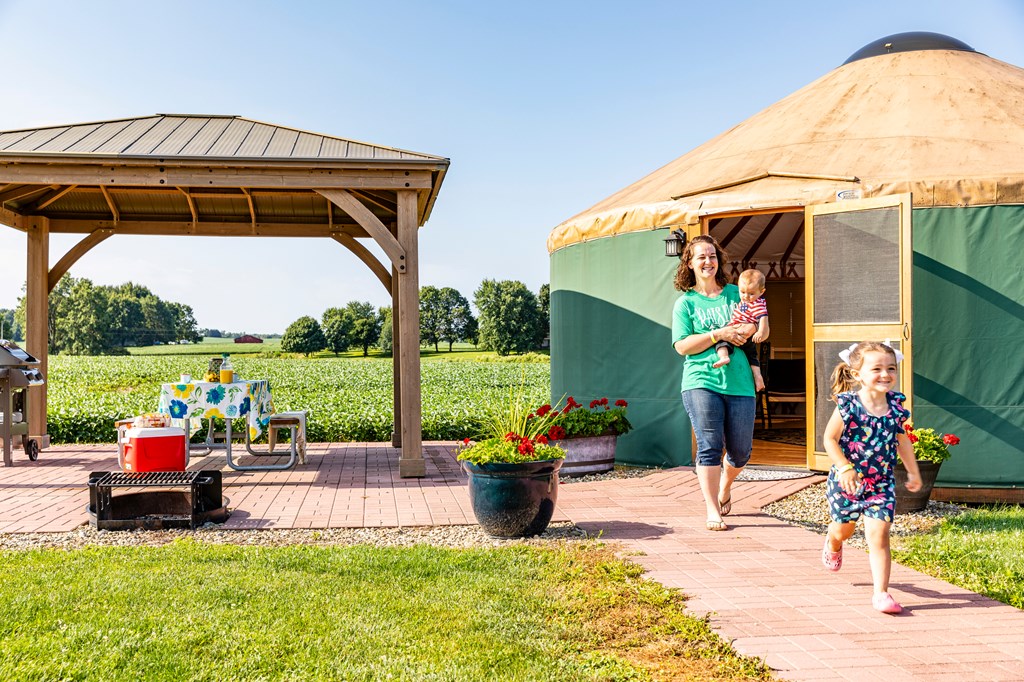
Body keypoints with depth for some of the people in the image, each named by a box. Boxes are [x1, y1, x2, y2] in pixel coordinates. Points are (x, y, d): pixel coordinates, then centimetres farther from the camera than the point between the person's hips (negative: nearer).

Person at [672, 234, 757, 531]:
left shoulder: (736, 293, 12)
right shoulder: (685, 303, 4)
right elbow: (682, 346, -5)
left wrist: (750, 329, -5)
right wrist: (719, 334, -13)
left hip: (739, 383, 3)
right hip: (701, 382, -3)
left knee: (740, 451, 8)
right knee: (710, 446, -9)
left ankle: (725, 485, 39)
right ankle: (713, 510, 1)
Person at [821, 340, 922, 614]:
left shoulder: (895, 405, -6)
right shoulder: (847, 406, -19)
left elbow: (902, 439, 11)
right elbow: (830, 440, -12)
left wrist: (913, 471, 18)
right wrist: (844, 468, -23)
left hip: (881, 483, 2)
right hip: (847, 481, -2)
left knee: (878, 535, -7)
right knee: (844, 529, 18)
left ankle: (881, 593, 1)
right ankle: (832, 545, 54)